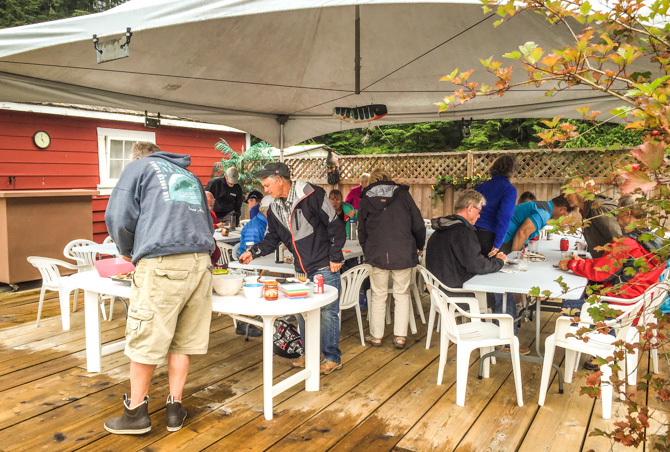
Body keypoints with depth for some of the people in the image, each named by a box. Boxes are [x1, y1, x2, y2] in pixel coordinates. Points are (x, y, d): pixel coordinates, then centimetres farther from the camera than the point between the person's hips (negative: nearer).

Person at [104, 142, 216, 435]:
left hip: (162, 263, -6)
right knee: (182, 339, 13)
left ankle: (136, 412, 17)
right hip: (200, 260, 6)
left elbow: (118, 218, 2)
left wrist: (128, 251, 20)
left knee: (144, 340, 6)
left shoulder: (138, 167, 13)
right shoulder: (189, 175, 29)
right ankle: (175, 408, 20)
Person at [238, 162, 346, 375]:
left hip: (325, 267, -7)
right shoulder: (275, 209, 8)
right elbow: (272, 239, 15)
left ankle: (333, 357, 15)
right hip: (302, 270, 7)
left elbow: (335, 225, -13)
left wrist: (335, 258, -13)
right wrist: (253, 252, -2)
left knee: (327, 311, 0)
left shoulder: (311, 196, -15)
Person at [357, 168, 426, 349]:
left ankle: (376, 336, 17)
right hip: (403, 254, 0)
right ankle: (400, 337, 11)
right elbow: (418, 225, 4)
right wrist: (419, 247, 19)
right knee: (402, 295, 10)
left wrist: (368, 254, 27)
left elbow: (362, 232, 14)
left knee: (378, 296, 10)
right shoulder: (402, 194, 5)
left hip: (377, 255, 0)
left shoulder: (365, 200, 8)